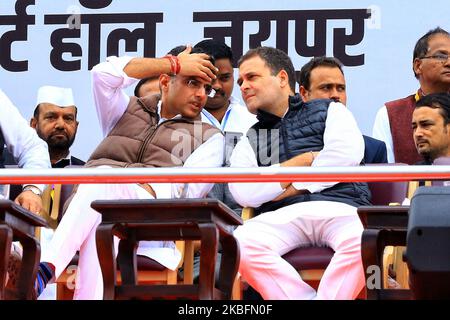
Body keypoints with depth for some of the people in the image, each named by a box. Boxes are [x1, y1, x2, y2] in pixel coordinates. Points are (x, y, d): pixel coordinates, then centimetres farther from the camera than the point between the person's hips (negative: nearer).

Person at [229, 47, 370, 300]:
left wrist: (291, 188, 2)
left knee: (365, 241, -38)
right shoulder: (249, 141, 26)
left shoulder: (329, 111, 21)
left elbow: (348, 155, -1)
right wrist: (305, 161, 4)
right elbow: (244, 193, 6)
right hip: (284, 216, 2)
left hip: (339, 209, -2)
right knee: (242, 242, -33)